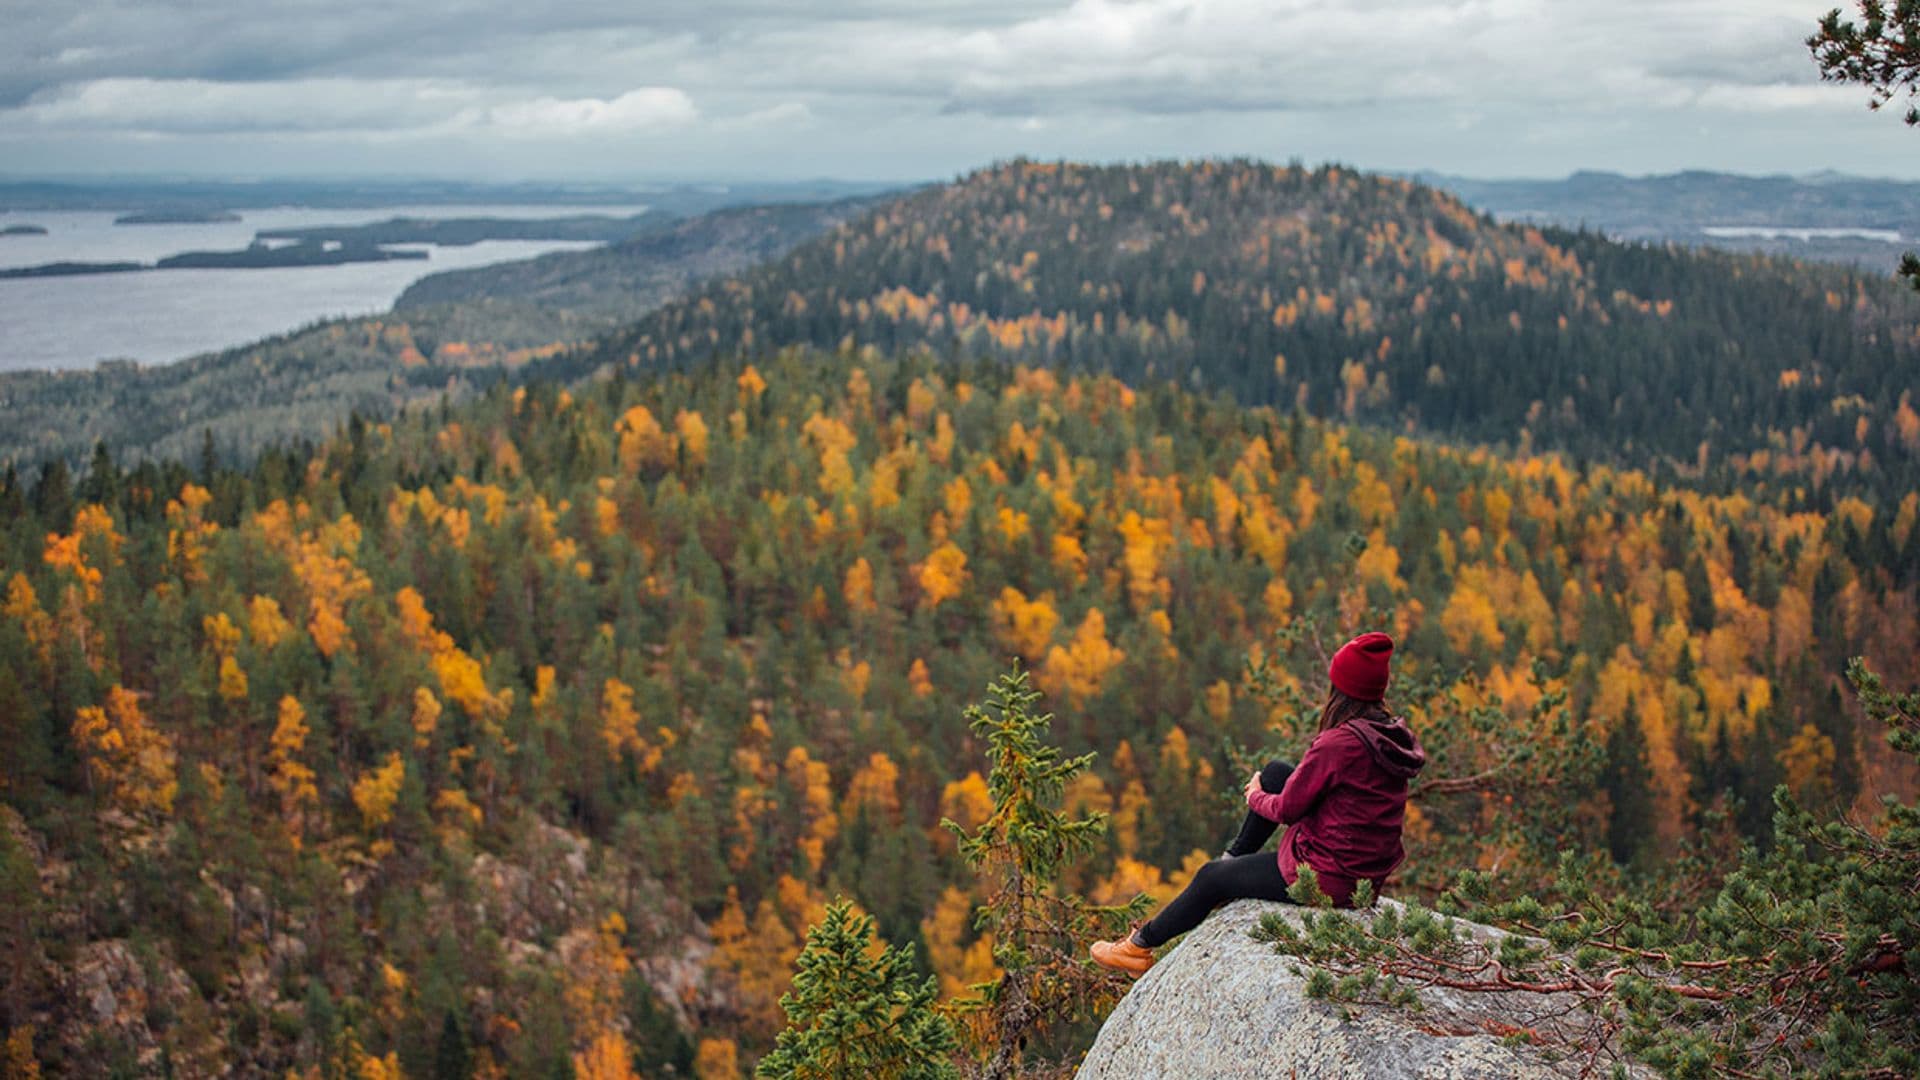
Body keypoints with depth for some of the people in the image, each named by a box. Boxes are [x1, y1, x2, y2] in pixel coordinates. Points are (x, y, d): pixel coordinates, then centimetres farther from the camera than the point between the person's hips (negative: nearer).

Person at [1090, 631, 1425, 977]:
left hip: (1325, 878, -8)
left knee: (1211, 877, 12)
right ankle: (1236, 856, 33)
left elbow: (1288, 808, -17)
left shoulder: (1339, 743, -26)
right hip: (1368, 872, 8)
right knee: (1275, 772, 17)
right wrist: (1265, 787, 13)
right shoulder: (1395, 736, 0)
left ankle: (1140, 946, 31)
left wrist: (1256, 798, 5)